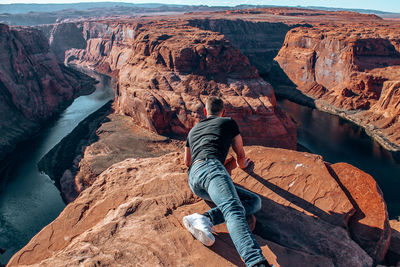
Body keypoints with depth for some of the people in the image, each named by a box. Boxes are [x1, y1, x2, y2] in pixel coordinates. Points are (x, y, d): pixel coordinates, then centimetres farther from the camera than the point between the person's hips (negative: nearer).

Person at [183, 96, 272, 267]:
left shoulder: (193, 130, 36)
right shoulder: (228, 122, 23)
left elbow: (187, 161, 45)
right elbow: (241, 155, 30)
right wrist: (242, 165, 52)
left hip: (192, 179, 6)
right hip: (210, 167, -6)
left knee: (255, 201, 2)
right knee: (234, 210, -28)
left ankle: (205, 219, -20)